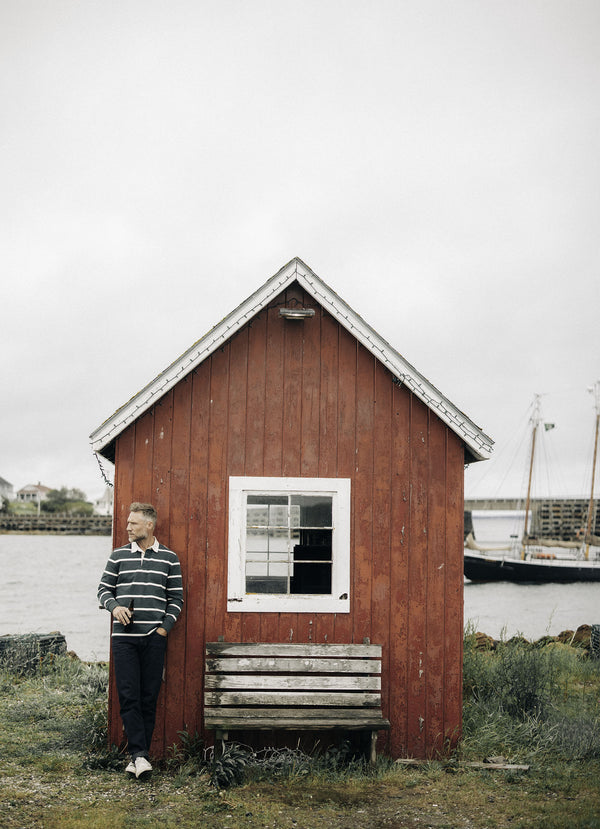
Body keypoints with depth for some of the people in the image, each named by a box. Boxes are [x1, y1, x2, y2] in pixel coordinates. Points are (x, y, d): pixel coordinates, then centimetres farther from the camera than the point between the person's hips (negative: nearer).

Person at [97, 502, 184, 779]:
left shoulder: (169, 558, 6)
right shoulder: (118, 556, 9)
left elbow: (176, 597, 8)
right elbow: (104, 588, 13)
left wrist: (165, 626, -3)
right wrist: (114, 606, -7)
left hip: (154, 638, -1)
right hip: (124, 636, 1)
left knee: (149, 698, 1)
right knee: (128, 696, -6)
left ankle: (139, 754, 10)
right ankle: (139, 754, -5)